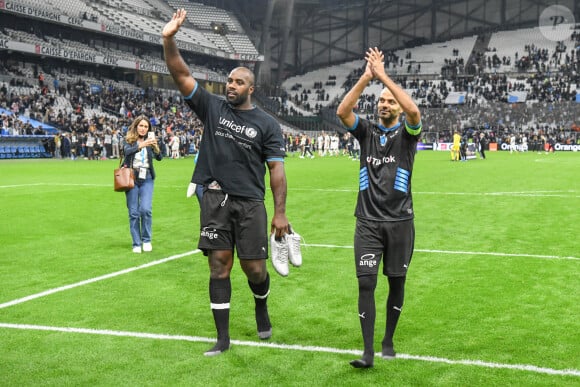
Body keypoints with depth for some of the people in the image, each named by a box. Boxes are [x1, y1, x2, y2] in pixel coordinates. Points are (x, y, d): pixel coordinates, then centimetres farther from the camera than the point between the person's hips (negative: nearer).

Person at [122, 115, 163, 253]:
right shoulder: (129, 140, 2)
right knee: (133, 212, 2)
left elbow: (159, 158, -5)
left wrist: (156, 146, -24)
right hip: (131, 179, 0)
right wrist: (141, 145, -35)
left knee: (146, 209, -13)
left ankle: (146, 240, 4)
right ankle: (136, 244, 11)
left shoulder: (149, 141, 6)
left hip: (147, 179, 0)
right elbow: (127, 151, -20)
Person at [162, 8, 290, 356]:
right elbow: (181, 75, -2)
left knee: (254, 268, 1)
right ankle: (223, 338, 11)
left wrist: (280, 212, -7)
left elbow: (276, 169, -1)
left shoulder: (267, 124, 1)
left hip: (250, 203, -1)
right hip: (215, 199, 1)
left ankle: (261, 308, 36)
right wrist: (169, 40, -17)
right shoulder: (213, 107, 5)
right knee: (219, 265, 1)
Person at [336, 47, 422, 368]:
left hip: (399, 221, 0)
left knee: (396, 283, 10)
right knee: (366, 284, -6)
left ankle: (388, 341, 27)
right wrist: (366, 77, -17)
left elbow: (415, 111, -21)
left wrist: (384, 76, -20)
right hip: (368, 221, 1)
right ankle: (368, 351, -2)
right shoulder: (367, 131, 7)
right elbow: (342, 111, -11)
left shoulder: (407, 133, 2)